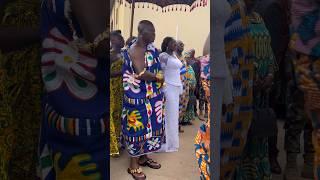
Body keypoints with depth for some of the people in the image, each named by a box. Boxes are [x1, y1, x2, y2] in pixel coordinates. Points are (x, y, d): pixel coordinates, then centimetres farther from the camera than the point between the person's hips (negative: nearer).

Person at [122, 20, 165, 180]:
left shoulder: (150, 47, 8)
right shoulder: (134, 50, -17)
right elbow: (141, 73, -24)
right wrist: (159, 78, -10)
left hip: (152, 95, 8)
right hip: (138, 96, -8)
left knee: (149, 125, 16)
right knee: (137, 127, 2)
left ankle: (143, 157, 34)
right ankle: (133, 164, 18)